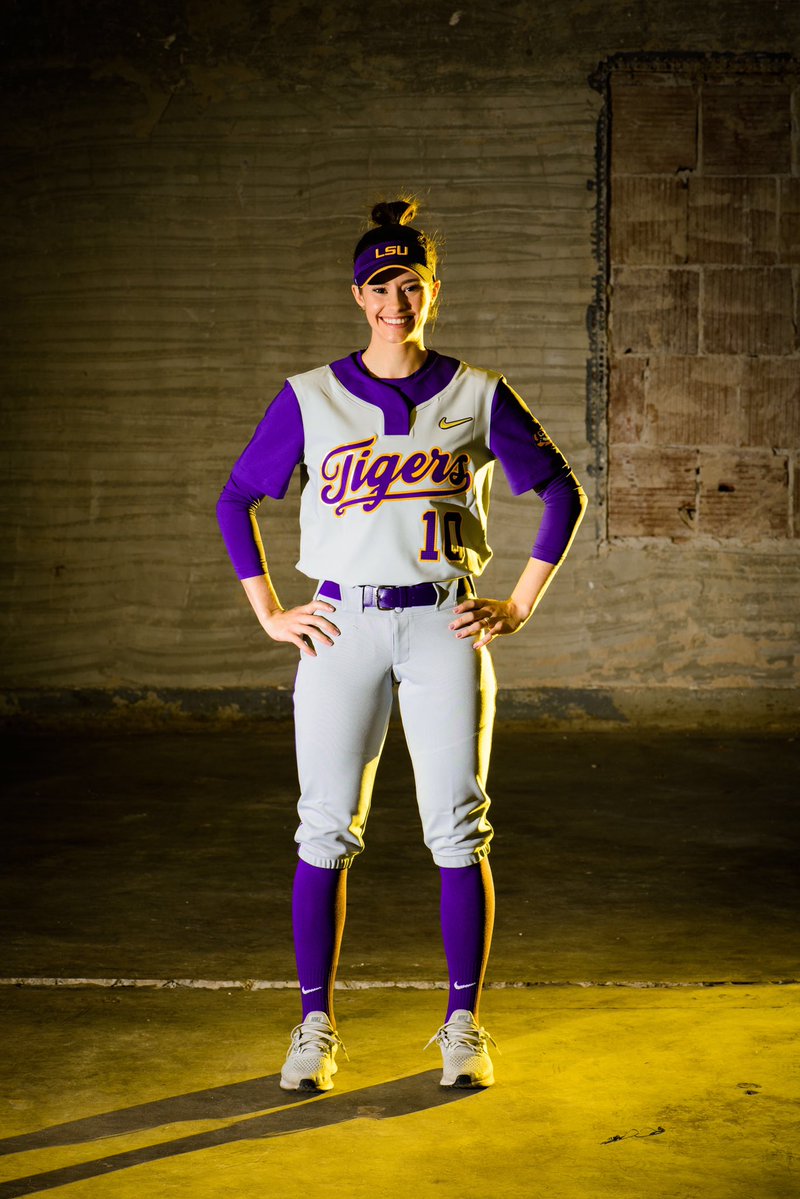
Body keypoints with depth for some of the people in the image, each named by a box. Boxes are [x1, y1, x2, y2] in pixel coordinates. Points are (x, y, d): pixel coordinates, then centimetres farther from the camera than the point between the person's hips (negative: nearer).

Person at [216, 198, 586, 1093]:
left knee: (457, 832, 0)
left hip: (445, 625, 0)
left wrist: (520, 606, 4)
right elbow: (236, 500, 12)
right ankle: (315, 1027, 11)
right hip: (341, 624, 1)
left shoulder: (477, 396, 4)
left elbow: (562, 492, 10)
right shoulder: (309, 398, 5)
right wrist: (270, 615, 5)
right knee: (326, 831, 0)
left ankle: (463, 1026, 12)